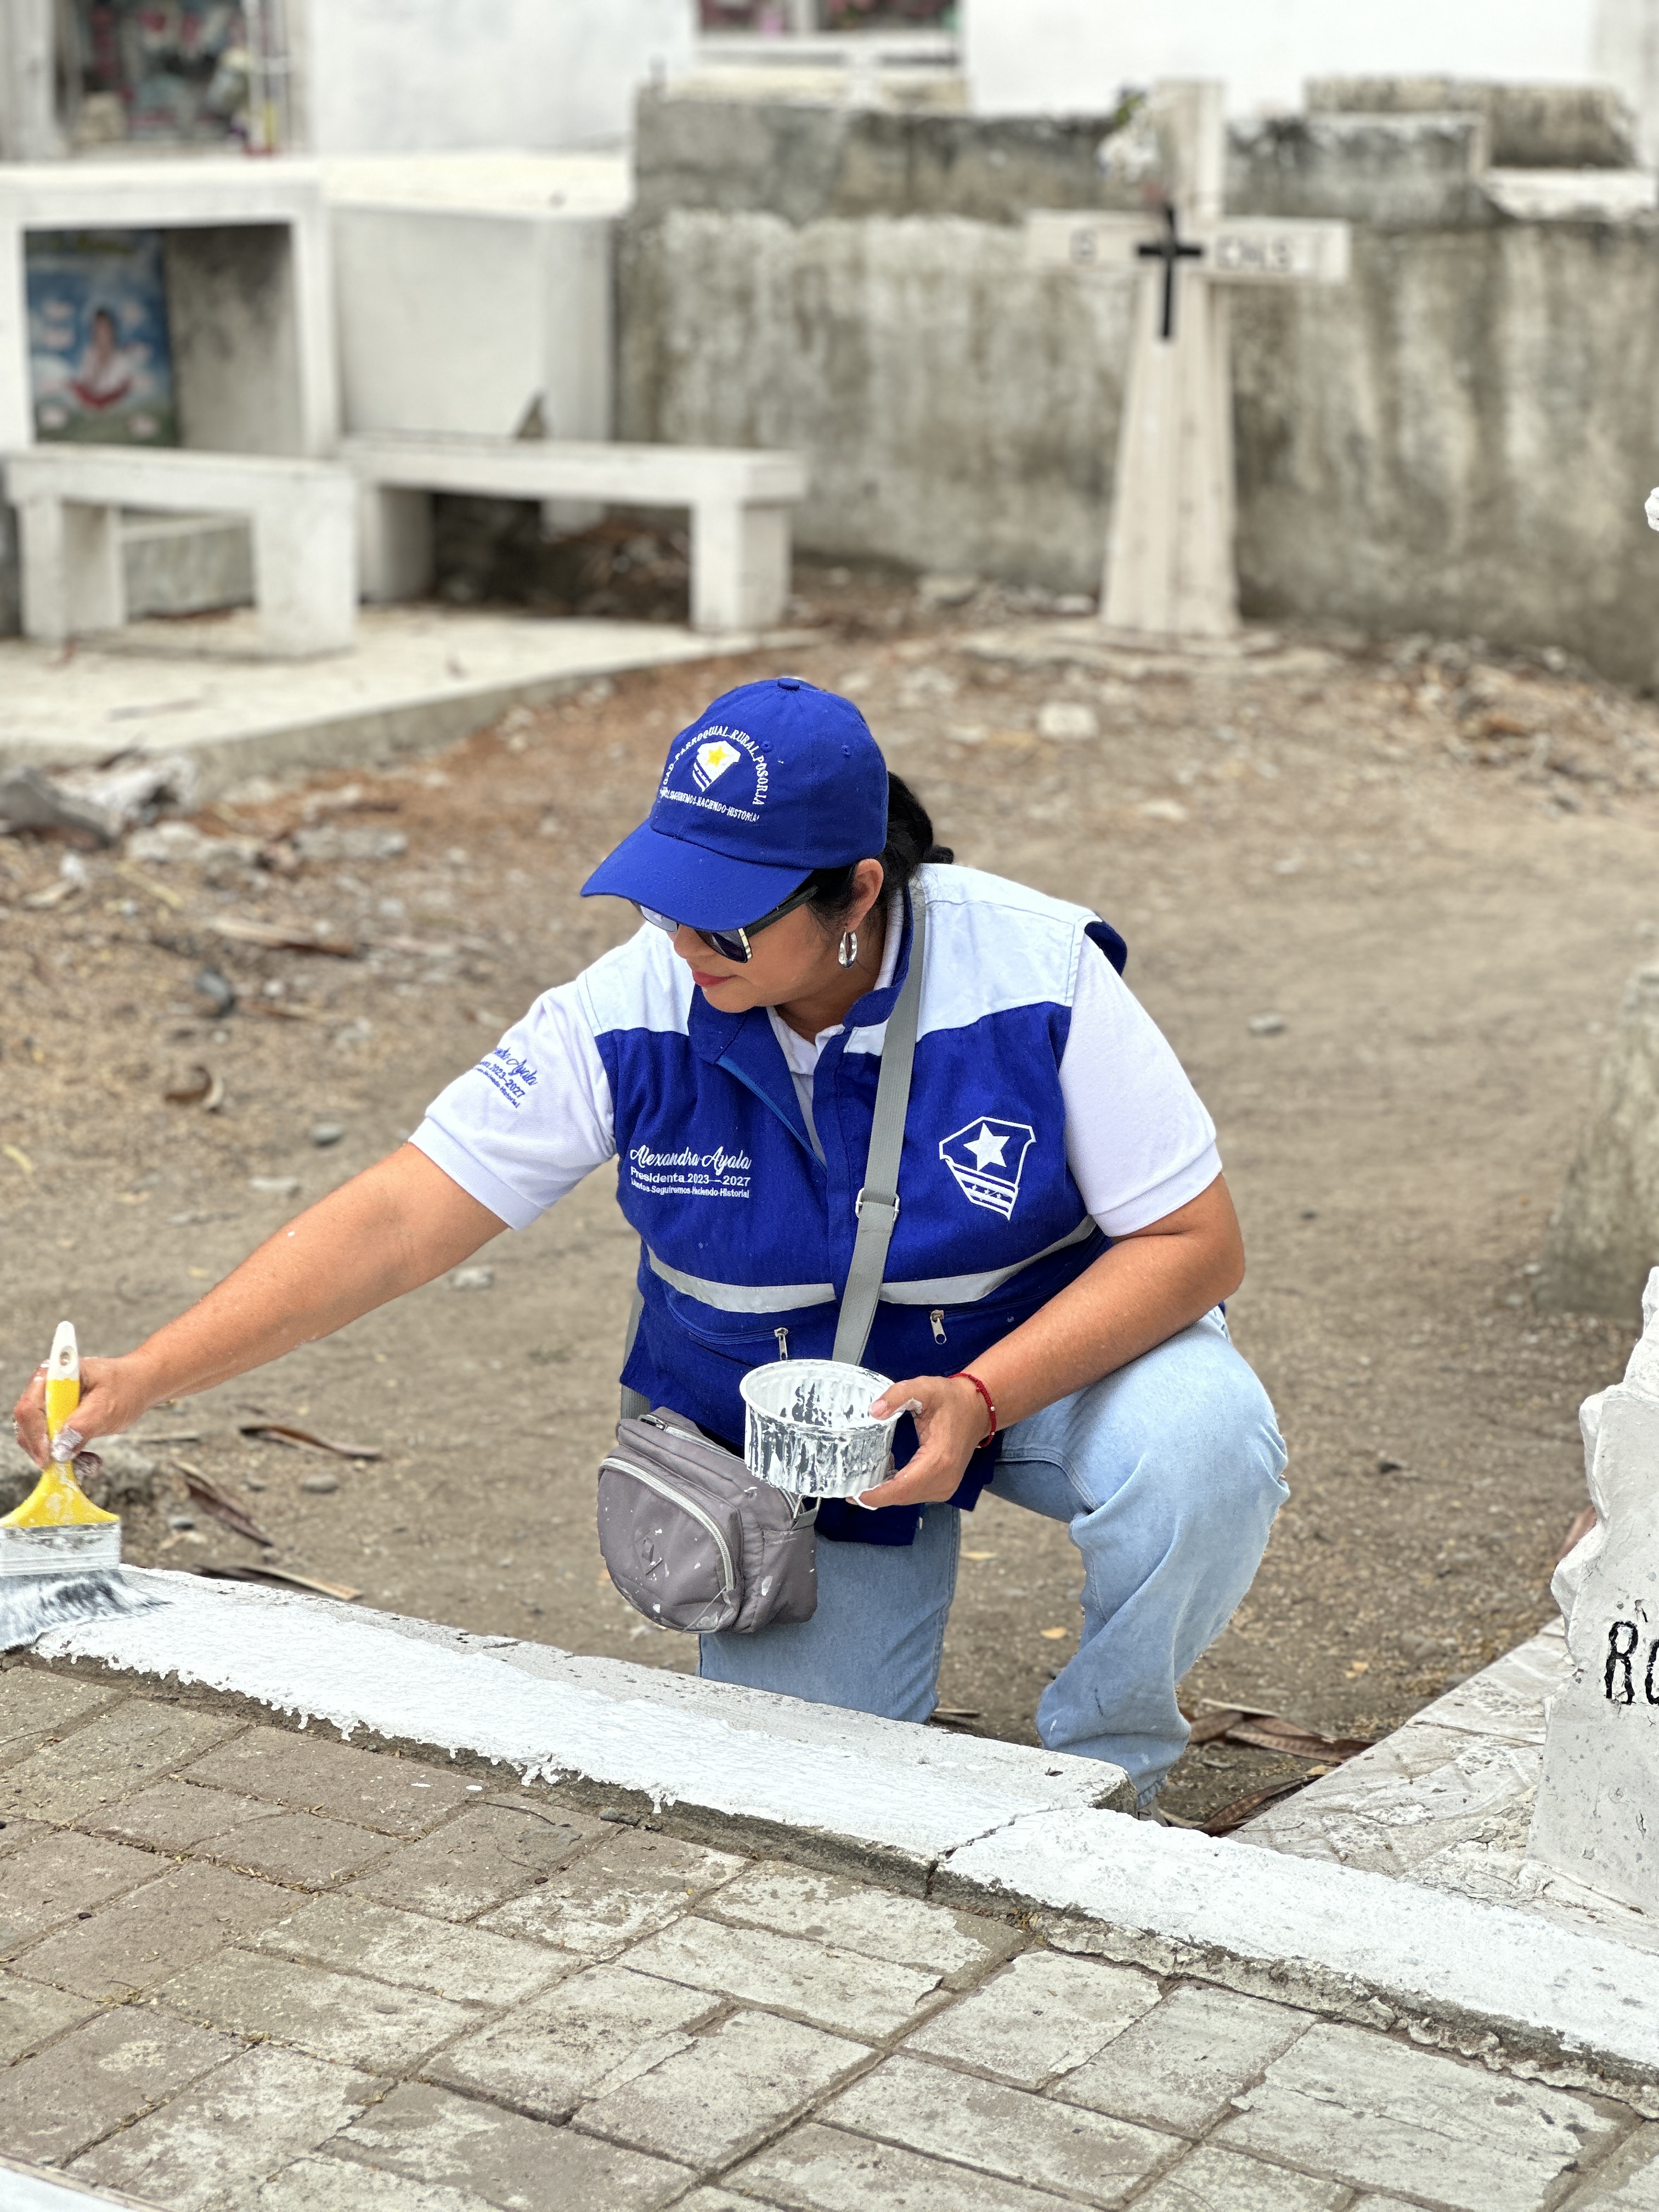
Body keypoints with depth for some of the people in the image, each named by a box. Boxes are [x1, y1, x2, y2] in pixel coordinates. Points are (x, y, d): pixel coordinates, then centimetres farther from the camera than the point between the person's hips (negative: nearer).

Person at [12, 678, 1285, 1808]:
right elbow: (399, 1221, -21)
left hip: (1050, 1351, -1)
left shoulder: (1033, 974, -26)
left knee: (1203, 1443, -33)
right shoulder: (638, 1011, -22)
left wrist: (979, 1400, -34)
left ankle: (1106, 1761, -3)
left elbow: (1195, 1241, -21)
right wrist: (146, 1379, -30)